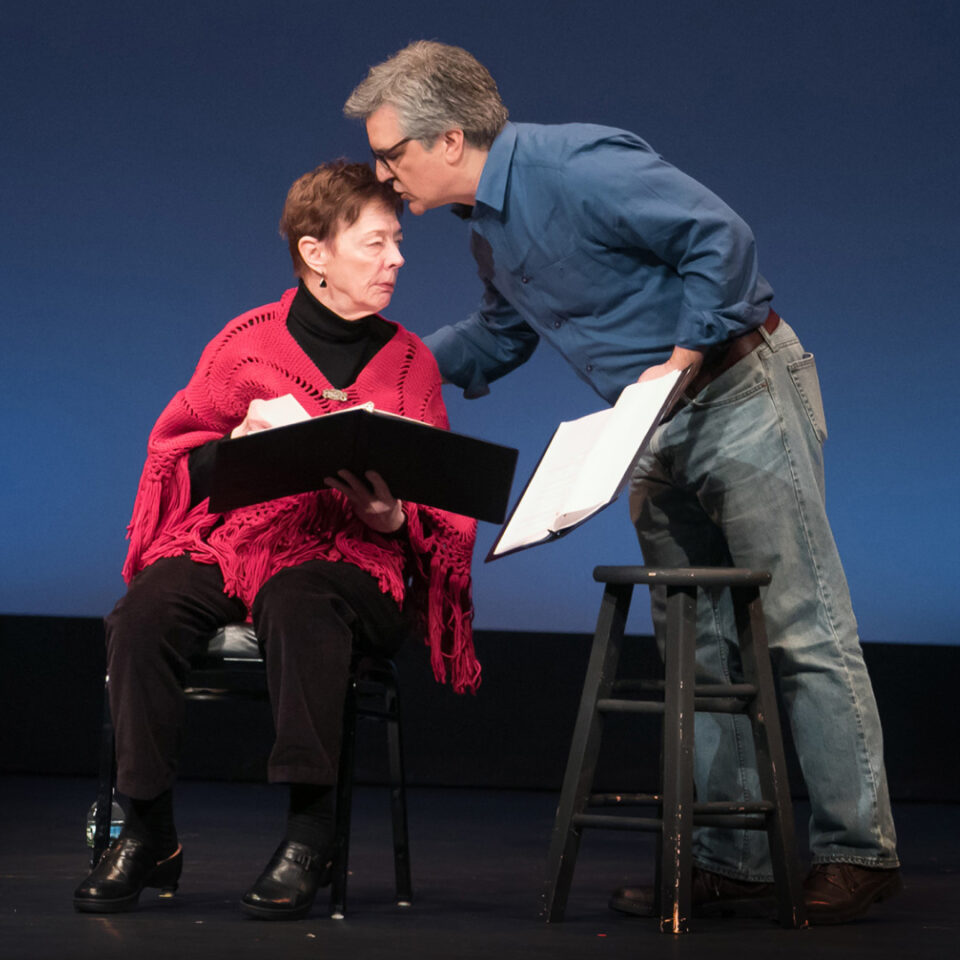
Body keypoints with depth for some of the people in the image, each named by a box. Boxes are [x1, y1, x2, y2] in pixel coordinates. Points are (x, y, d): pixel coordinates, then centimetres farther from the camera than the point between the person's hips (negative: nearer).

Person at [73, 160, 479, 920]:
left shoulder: (410, 361, 12)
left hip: (353, 555, -1)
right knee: (144, 614, -29)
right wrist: (233, 451, -10)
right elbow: (174, 451, 12)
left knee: (299, 604, -38)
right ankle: (149, 834, -16)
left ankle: (310, 833, -31)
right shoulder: (248, 341, 9)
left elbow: (442, 508, 12)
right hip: (232, 536, 1)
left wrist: (393, 516, -12)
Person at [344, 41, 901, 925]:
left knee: (804, 629, -6)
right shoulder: (490, 232, 10)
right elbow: (498, 336, 26)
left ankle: (858, 851, 1)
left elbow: (721, 236, -23)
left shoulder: (576, 167, -19)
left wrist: (683, 357, -19)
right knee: (698, 646, 8)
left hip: (741, 395, -9)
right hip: (658, 437, 9)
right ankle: (731, 860, 14)